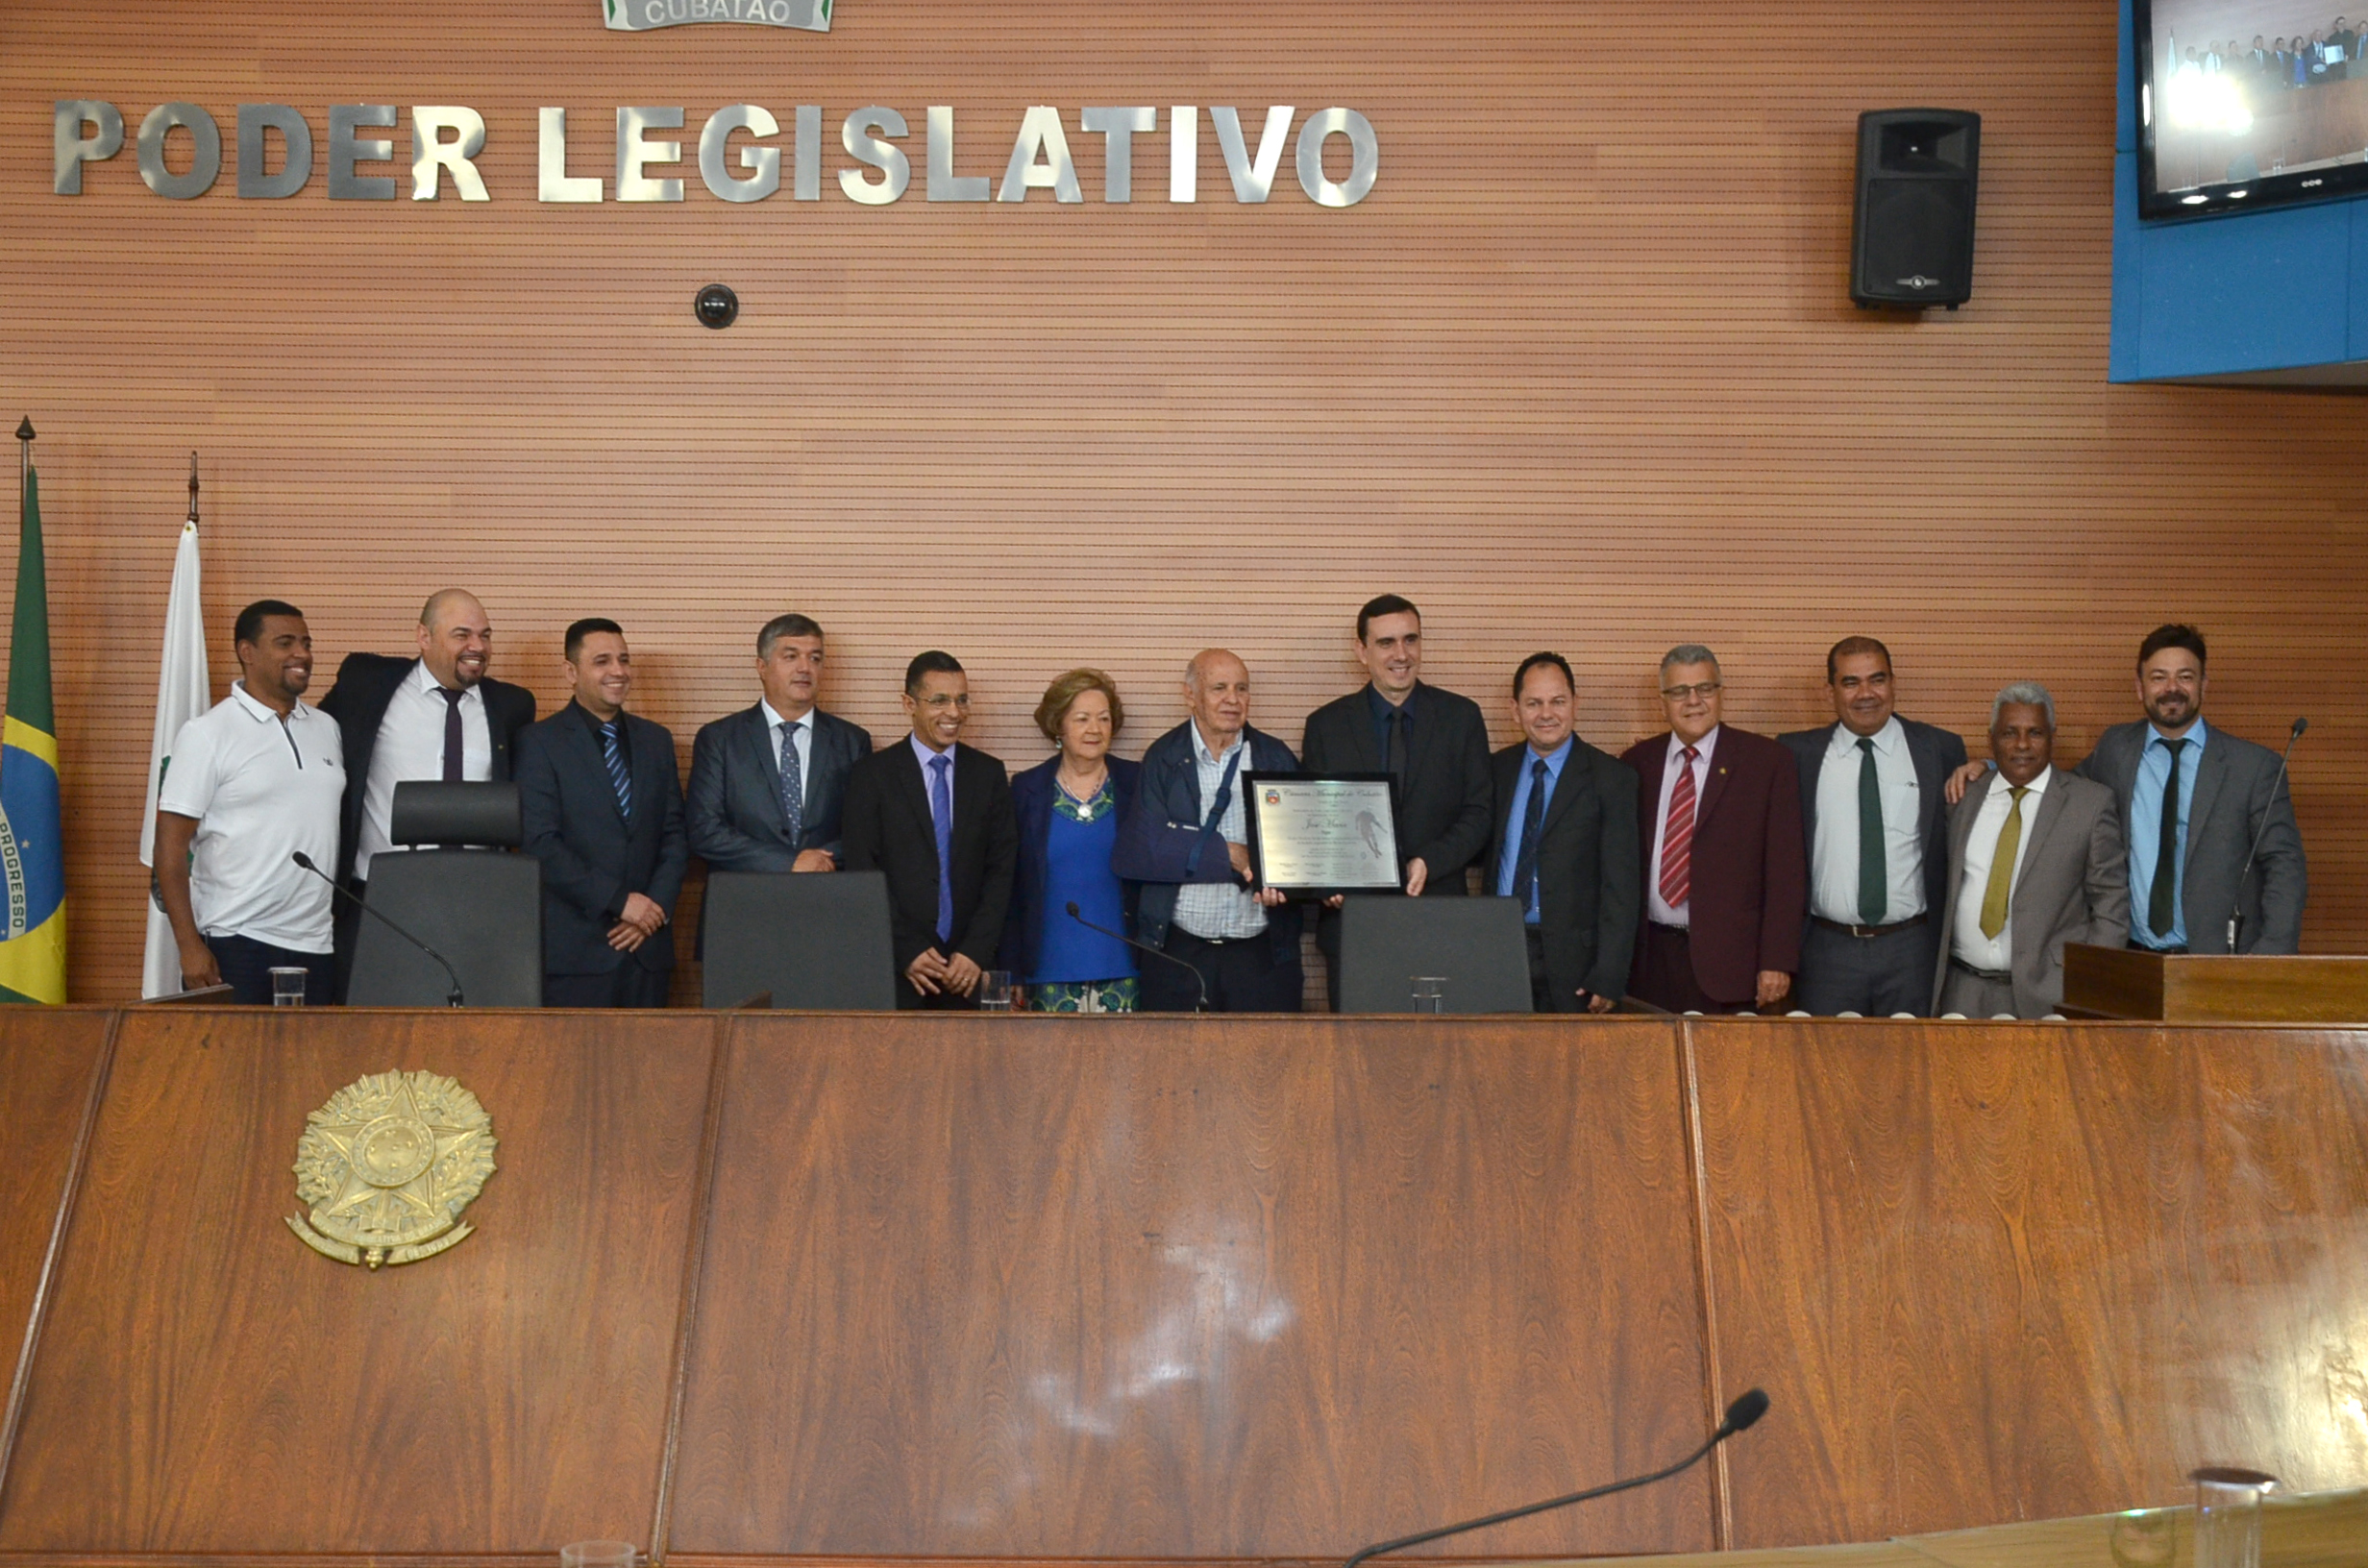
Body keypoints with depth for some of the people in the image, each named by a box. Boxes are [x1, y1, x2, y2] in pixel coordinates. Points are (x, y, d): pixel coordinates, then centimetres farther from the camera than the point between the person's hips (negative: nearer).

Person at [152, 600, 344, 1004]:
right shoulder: (208, 733, -2)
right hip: (236, 944, -4)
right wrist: (189, 946, -12)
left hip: (316, 944, 4)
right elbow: (170, 846, -5)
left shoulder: (327, 729, 13)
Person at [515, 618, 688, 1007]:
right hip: (574, 950, -4)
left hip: (646, 948, 4)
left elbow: (675, 835, 12)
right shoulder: (539, 742, -1)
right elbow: (541, 844, -9)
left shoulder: (656, 740, 15)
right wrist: (619, 901, -13)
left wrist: (655, 908, -3)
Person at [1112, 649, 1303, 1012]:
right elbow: (1137, 851, -9)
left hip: (1262, 954, 1)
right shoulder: (1162, 760, 3)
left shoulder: (1277, 760, 9)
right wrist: (1233, 855, -12)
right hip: (1177, 951, -1)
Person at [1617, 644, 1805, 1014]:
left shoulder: (1767, 761, 0)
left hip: (1729, 959, -3)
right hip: (1651, 959, 3)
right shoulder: (1638, 764, 10)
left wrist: (1777, 962, -9)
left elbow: (1786, 869, -3)